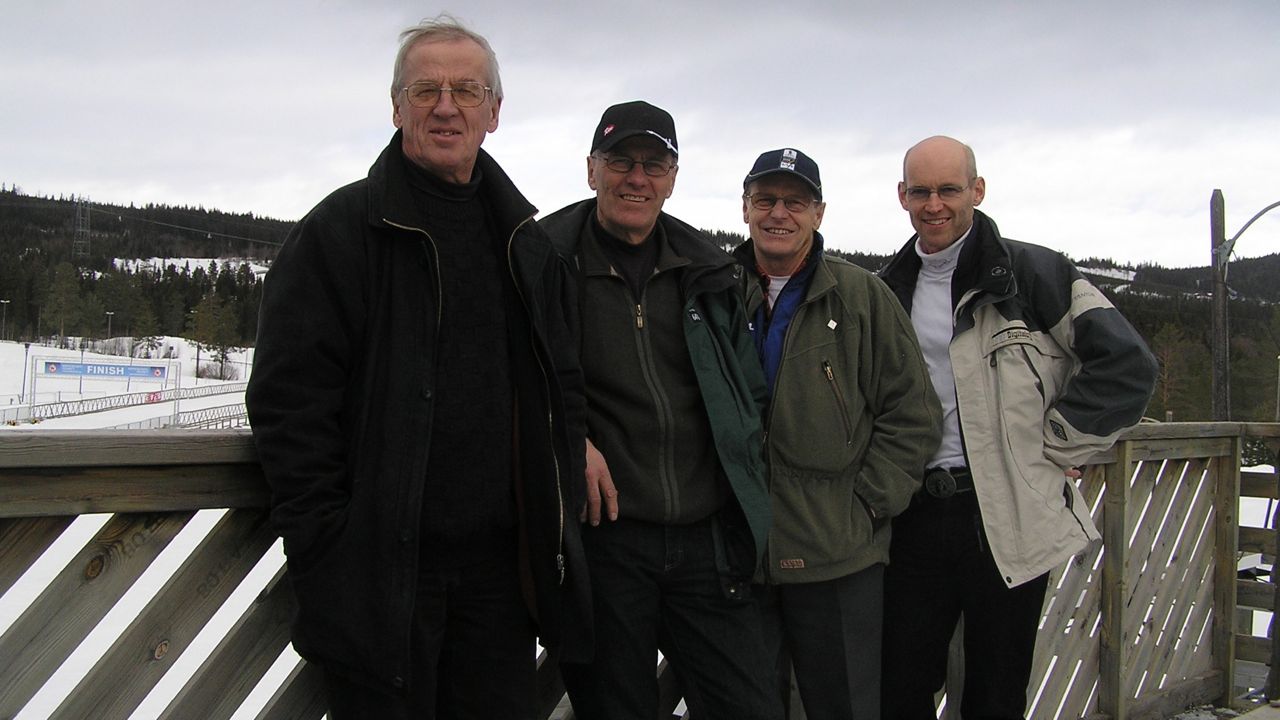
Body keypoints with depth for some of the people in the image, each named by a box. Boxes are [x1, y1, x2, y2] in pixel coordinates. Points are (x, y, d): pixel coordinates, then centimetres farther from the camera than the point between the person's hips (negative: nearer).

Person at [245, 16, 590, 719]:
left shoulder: (527, 243, 11)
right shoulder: (339, 230, -4)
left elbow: (563, 389, 15)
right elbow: (289, 401, -8)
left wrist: (557, 516, 7)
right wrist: (328, 550, -12)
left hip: (501, 565, 5)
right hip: (380, 571, -4)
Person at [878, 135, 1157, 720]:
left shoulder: (1034, 272, -3)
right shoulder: (885, 292, 11)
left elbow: (1127, 365, -8)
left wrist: (1054, 448, -8)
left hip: (1009, 520, -3)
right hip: (912, 520, 4)